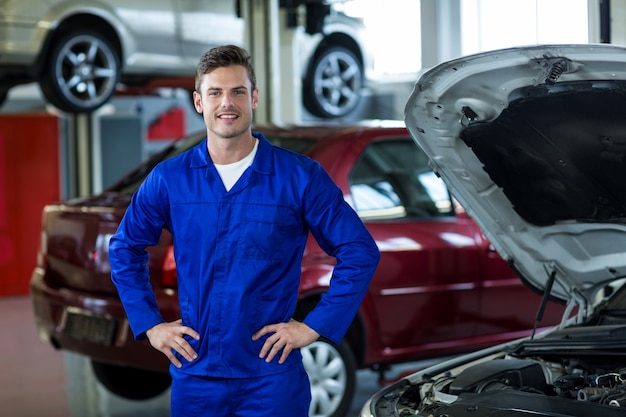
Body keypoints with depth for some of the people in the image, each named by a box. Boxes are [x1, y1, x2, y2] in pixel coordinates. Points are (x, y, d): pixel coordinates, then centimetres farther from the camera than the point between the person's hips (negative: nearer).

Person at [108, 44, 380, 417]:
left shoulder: (300, 176, -5)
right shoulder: (169, 178, 2)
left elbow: (361, 252, -2)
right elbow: (125, 248, 15)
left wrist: (316, 325, -7)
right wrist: (149, 324, 6)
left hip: (272, 376, -2)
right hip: (195, 377, 2)